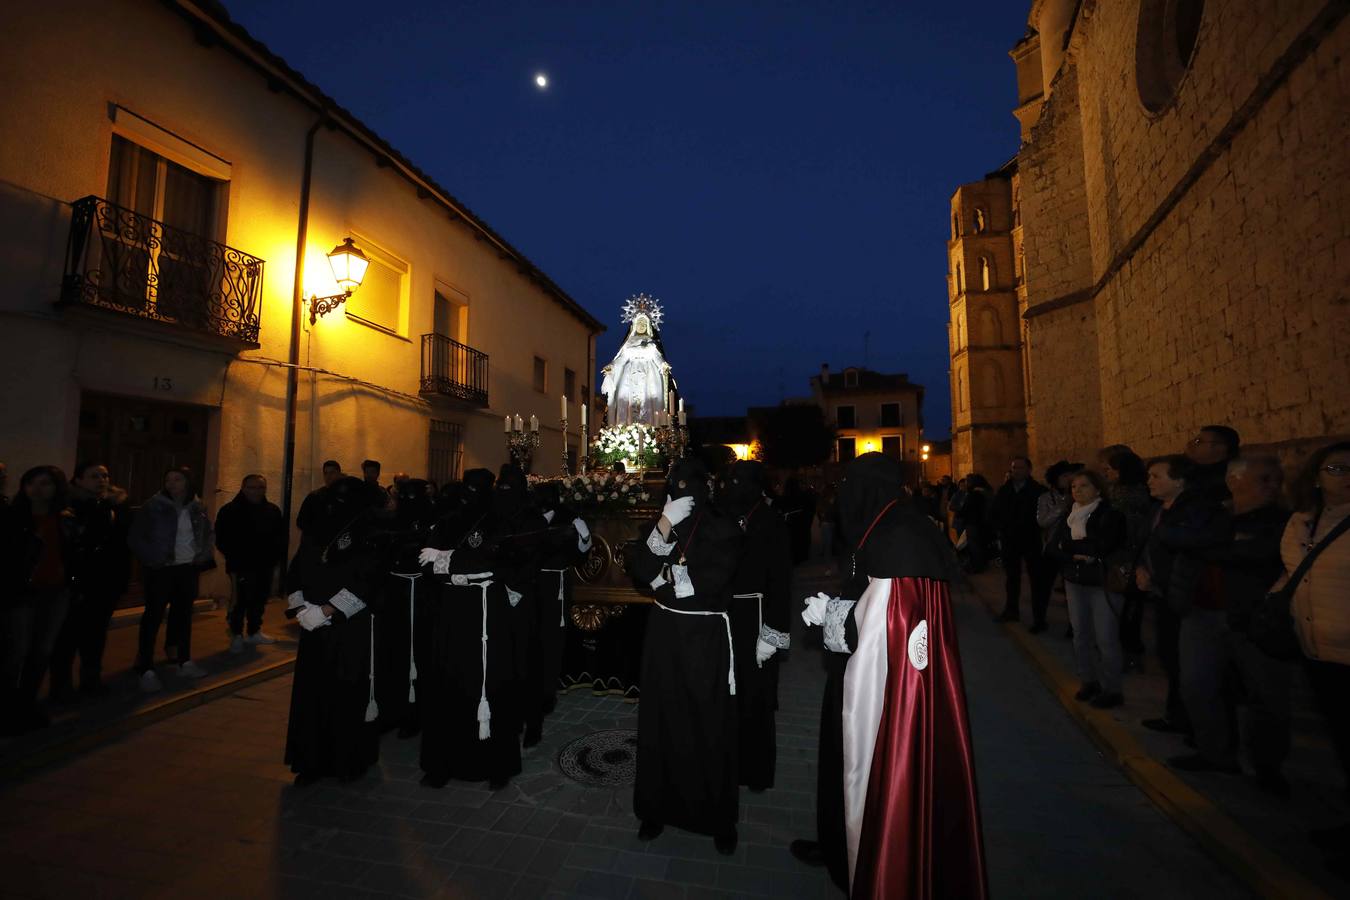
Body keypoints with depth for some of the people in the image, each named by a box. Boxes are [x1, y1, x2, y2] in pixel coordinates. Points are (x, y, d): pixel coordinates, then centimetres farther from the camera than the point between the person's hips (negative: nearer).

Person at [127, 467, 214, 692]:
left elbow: (207, 534, 15)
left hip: (188, 568, 4)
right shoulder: (154, 506, -8)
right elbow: (135, 538, -7)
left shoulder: (197, 508, 4)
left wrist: (203, 556, 2)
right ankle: (146, 669, 6)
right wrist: (152, 559, -14)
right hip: (161, 570, -4)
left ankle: (184, 661, 23)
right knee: (153, 616, -1)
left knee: (183, 614, 12)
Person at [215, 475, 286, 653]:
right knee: (240, 600, -4)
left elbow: (280, 538, 13)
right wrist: (234, 559, -9)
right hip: (241, 565, -4)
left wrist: (275, 559, 5)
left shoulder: (273, 510, 9)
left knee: (260, 598, 10)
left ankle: (254, 632, 25)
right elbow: (222, 539, -4)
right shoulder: (230, 511, -3)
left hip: (265, 565, 4)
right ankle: (236, 635, 12)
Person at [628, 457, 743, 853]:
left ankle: (719, 817, 23)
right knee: (662, 718, 10)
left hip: (705, 636, -3)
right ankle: (658, 805, 28)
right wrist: (663, 527, -18)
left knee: (708, 723, 5)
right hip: (664, 632, 3)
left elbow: (714, 580, -17)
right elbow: (640, 570, -8)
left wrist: (666, 577, -7)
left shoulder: (723, 530, -6)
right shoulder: (656, 526, 5)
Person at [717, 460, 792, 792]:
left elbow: (780, 582, -13)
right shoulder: (725, 518, 1)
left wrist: (771, 635, -14)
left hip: (754, 619, -5)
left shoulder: (771, 524, -13)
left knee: (753, 697, 10)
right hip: (724, 617, 5)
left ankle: (756, 770, 29)